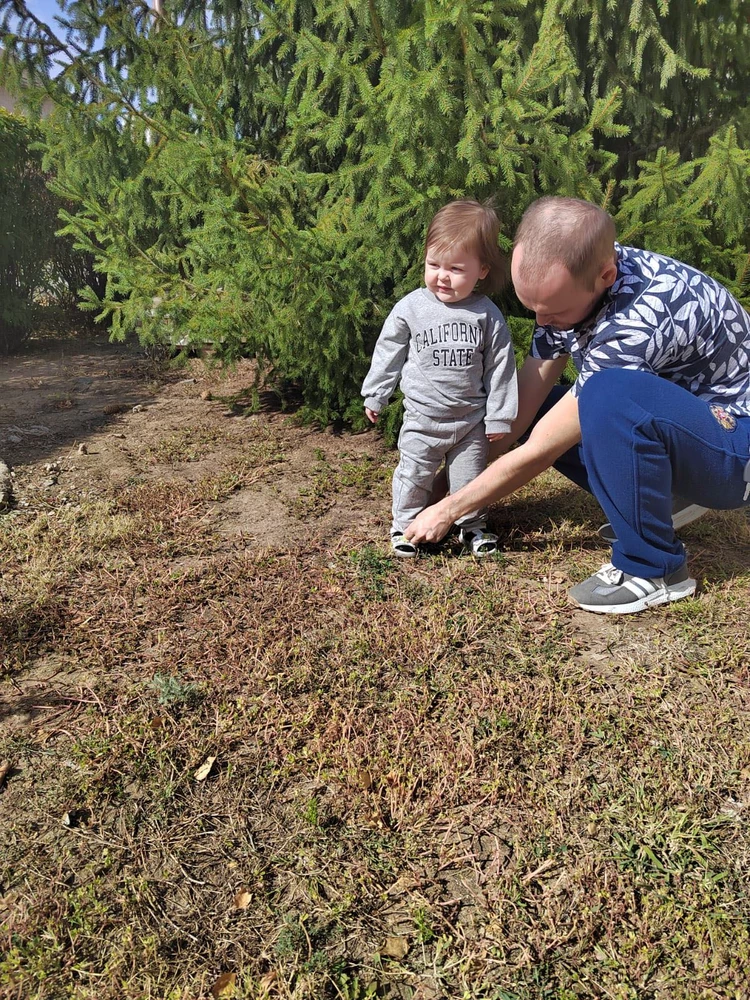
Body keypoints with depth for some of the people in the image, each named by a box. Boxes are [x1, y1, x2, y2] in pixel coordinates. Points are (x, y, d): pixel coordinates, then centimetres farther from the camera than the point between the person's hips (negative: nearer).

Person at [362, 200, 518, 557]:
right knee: (414, 476, 9)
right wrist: (374, 396, 7)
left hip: (472, 419, 0)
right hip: (422, 417, 0)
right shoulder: (410, 308, -8)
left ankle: (473, 525, 33)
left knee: (470, 478, 13)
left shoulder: (488, 315, -8)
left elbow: (500, 367, -3)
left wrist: (499, 416, -2)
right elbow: (388, 353, 2)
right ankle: (404, 525, 27)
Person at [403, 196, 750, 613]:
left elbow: (538, 452, -27)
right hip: (660, 426, 8)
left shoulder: (641, 319, -34)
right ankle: (646, 506, 7)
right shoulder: (570, 284, -9)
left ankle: (655, 568, -16)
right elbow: (519, 409, -4)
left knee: (610, 394, -36)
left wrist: (447, 512, -16)